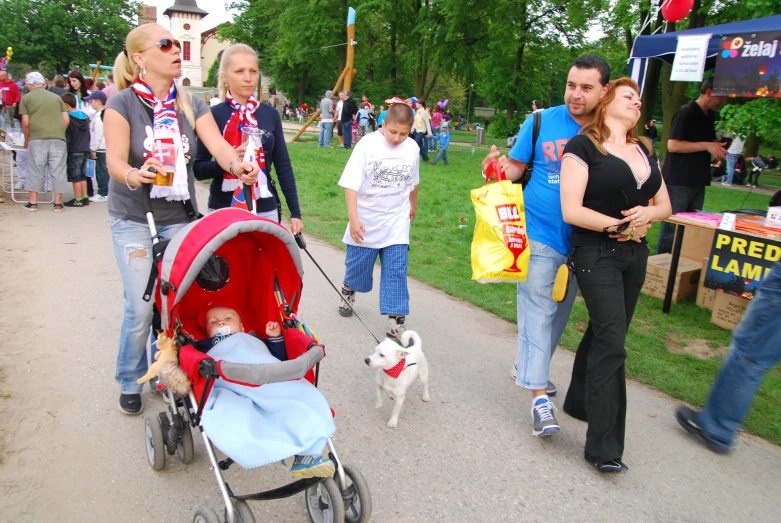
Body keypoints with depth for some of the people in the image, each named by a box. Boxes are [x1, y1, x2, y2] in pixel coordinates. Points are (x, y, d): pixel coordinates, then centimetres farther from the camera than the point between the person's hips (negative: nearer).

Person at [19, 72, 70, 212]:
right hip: (58, 138, 2)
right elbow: (66, 120, 9)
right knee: (58, 170, 5)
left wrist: (27, 139, 16)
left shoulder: (26, 98, 7)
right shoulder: (56, 97, 15)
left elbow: (25, 123, 3)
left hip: (37, 138, -2)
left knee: (35, 170, 7)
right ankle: (58, 203, 6)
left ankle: (32, 203, 11)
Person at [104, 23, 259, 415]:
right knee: (141, 306, -5)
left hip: (181, 218, 3)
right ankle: (130, 383, 18)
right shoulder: (122, 104, -7)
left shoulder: (191, 104, 4)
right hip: (134, 219, -3)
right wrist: (134, 174, -39)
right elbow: (114, 159, -16)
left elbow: (217, 144, -10)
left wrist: (236, 164, -32)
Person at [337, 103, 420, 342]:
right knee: (357, 265, 15)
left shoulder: (413, 149, -3)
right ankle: (349, 290, 47)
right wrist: (353, 219, -23)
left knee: (396, 272, -4)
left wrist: (413, 206, 28)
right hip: (366, 222, -1)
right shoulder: (367, 145, -14)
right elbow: (351, 184, -17)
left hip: (396, 224, 2)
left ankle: (396, 321, 2)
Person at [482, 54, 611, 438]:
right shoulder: (541, 122, -4)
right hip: (539, 235, -3)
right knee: (538, 311, -5)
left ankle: (527, 367, 38)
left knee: (560, 311, 16)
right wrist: (499, 168, -21)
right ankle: (540, 397, 0)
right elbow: (516, 166, 1)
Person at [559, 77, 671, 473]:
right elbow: (571, 211, -15)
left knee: (604, 333, 16)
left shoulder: (645, 151, 14)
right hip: (596, 254, -7)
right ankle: (604, 447, -3)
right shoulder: (583, 146, -7)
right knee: (612, 343, -11)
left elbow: (664, 205, 15)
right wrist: (619, 225, -15)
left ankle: (579, 402, 37)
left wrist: (646, 215, -7)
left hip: (635, 255, 7)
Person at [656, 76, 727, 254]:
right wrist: (706, 146, -19)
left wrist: (718, 147, 7)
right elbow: (672, 145, -19)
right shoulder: (686, 113, -11)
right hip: (679, 181, -8)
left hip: (698, 181, 8)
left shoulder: (710, 116, 15)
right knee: (672, 226, -4)